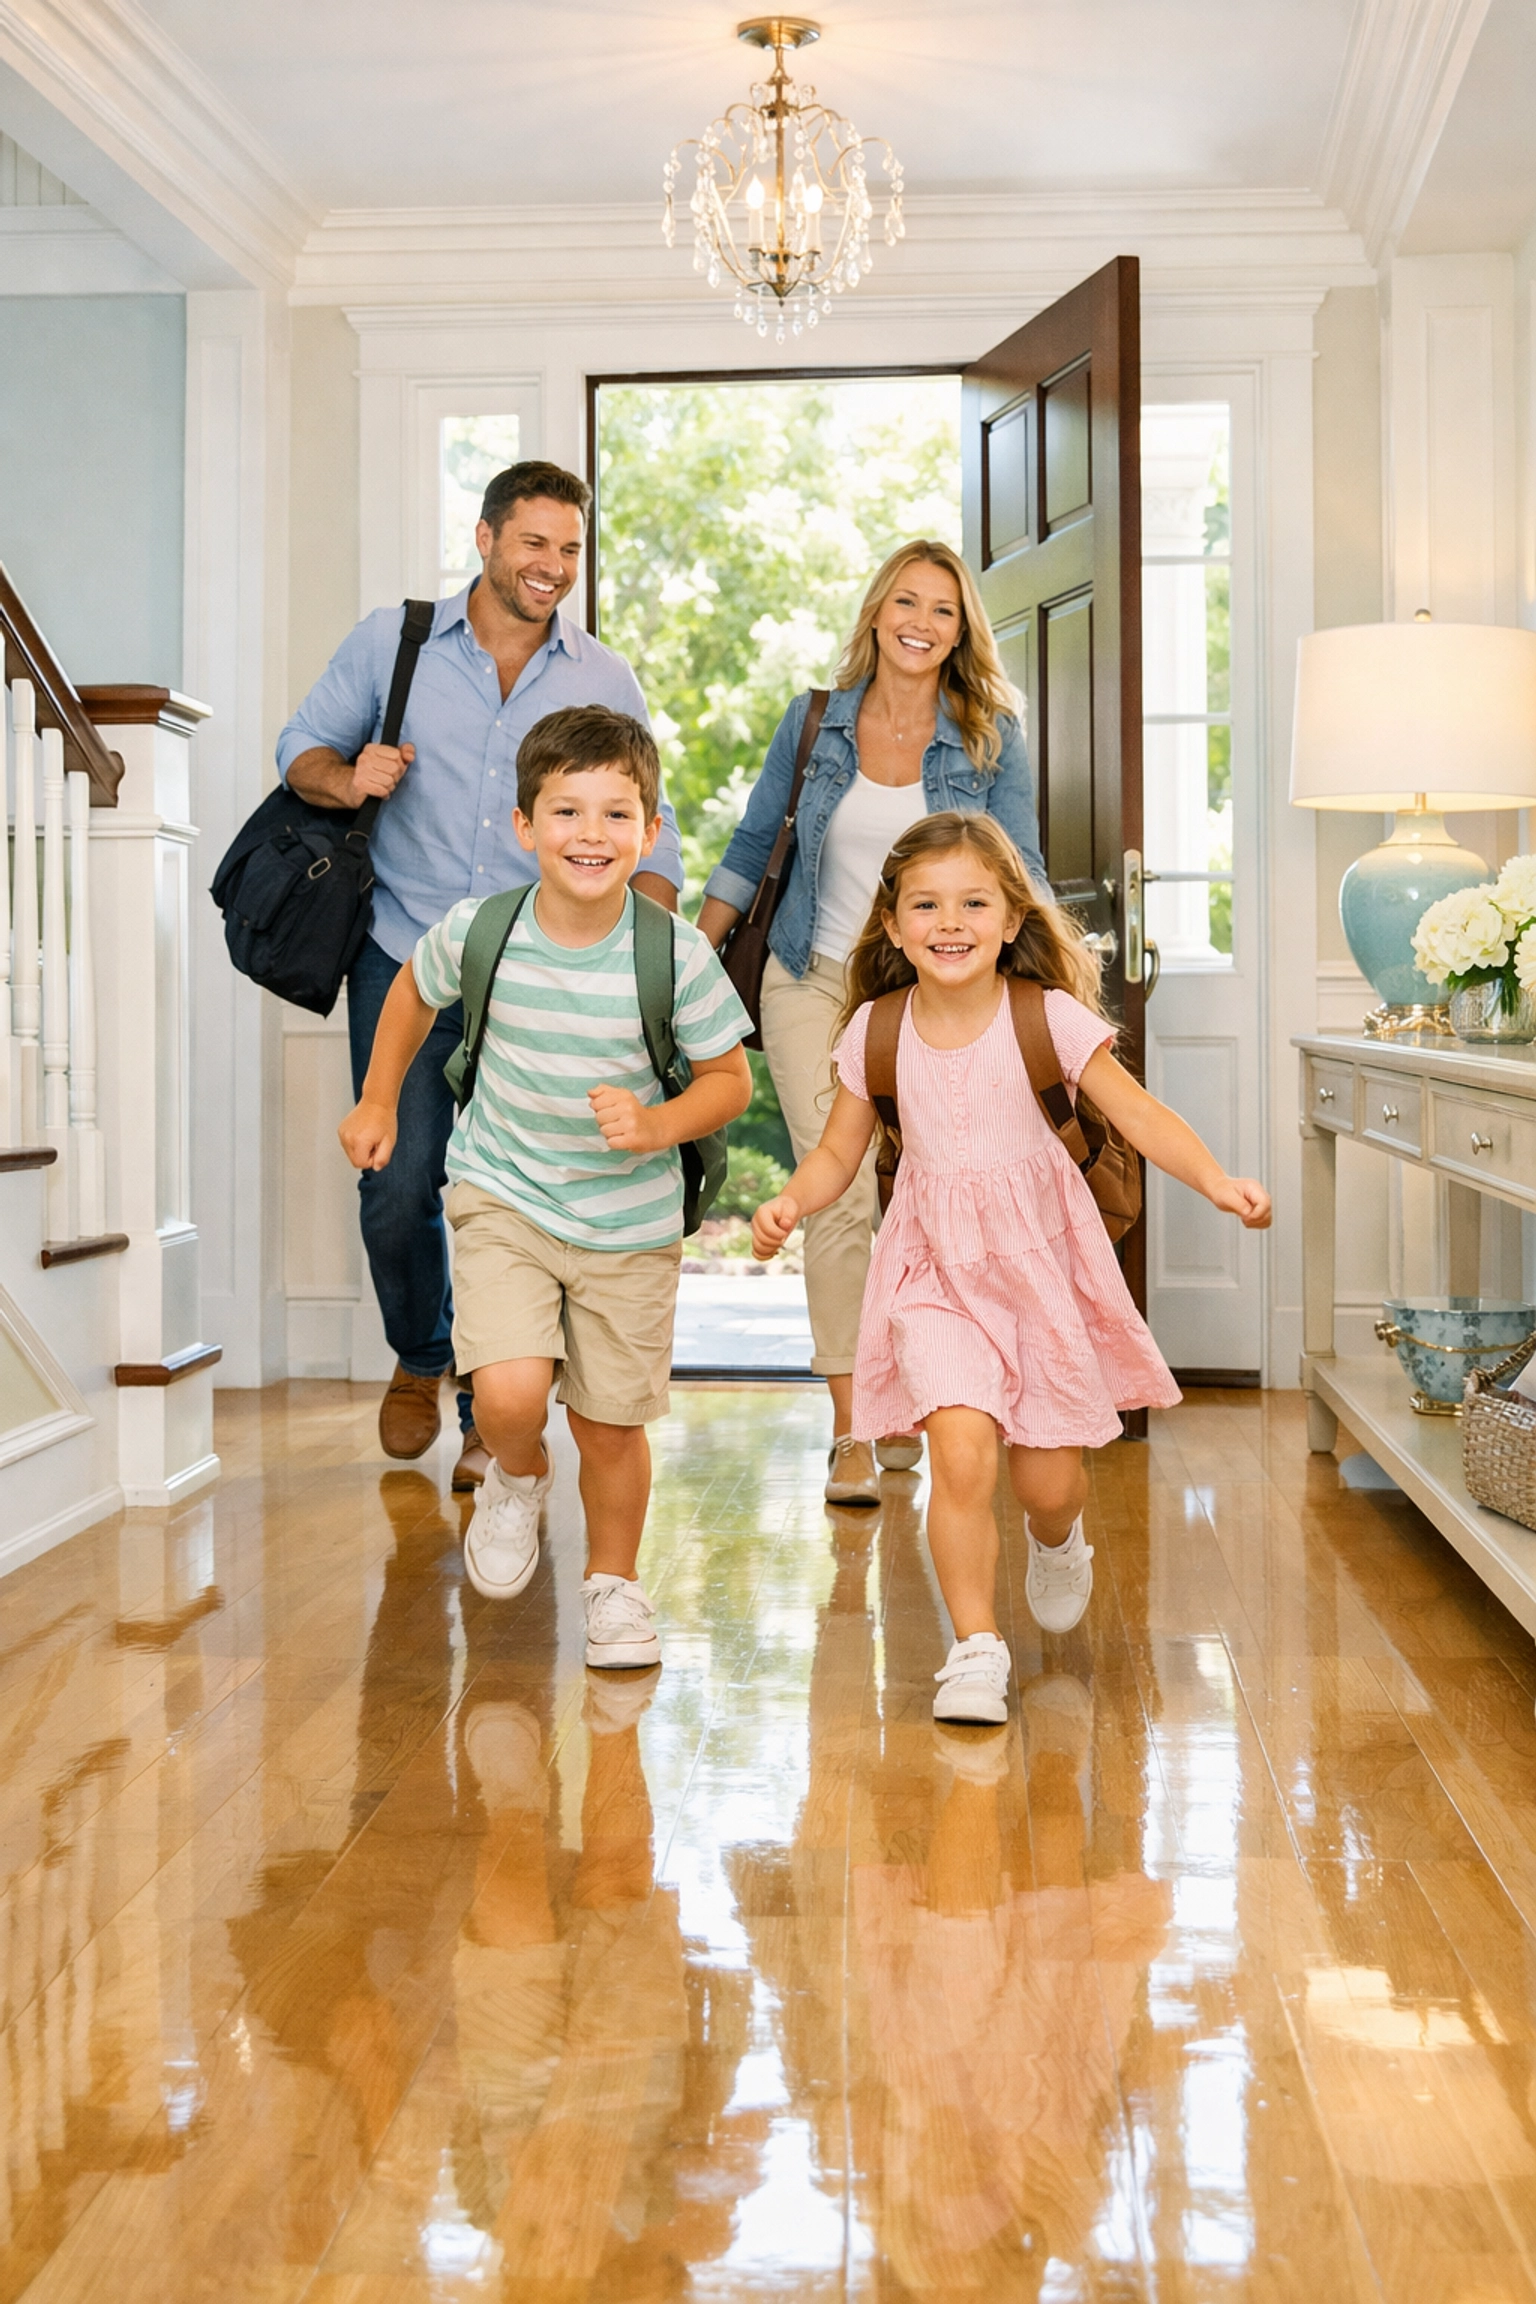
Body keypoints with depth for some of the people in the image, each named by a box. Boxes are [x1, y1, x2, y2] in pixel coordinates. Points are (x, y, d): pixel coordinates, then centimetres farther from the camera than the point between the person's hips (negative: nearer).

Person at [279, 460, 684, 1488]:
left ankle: (497, 1414, 13)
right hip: (404, 959, 0)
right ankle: (419, 1359, 26)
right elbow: (303, 746, 12)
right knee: (398, 1184, -4)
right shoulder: (391, 642, 6)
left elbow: (648, 828, 9)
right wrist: (349, 779, -12)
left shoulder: (605, 680, 8)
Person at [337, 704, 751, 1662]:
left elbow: (730, 1079, -6)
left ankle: (615, 1581, 35)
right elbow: (413, 993, 10)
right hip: (503, 1195, 0)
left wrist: (658, 1125, -24)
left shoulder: (678, 955, -17)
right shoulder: (477, 932, -14)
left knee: (611, 1424, 8)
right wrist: (379, 1101, 16)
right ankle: (518, 1478, 19)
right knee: (510, 1392, -19)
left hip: (629, 1217, 0)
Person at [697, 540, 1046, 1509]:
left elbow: (1020, 879, 1)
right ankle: (850, 1434, -7)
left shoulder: (990, 739, 0)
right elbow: (752, 847, 11)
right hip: (817, 985, 0)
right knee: (840, 1200, -10)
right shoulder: (814, 723, 3)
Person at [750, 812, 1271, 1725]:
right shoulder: (876, 1032, -3)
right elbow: (839, 1154, 7)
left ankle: (1057, 1541, 45)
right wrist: (790, 1204, -12)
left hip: (1038, 1257, 0)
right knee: (962, 1451, -20)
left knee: (1050, 1478, 6)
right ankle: (976, 1648, -3)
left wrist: (1217, 1180, -26)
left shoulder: (1049, 1018, -10)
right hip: (936, 1270, 0)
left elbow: (1138, 1114, -11)